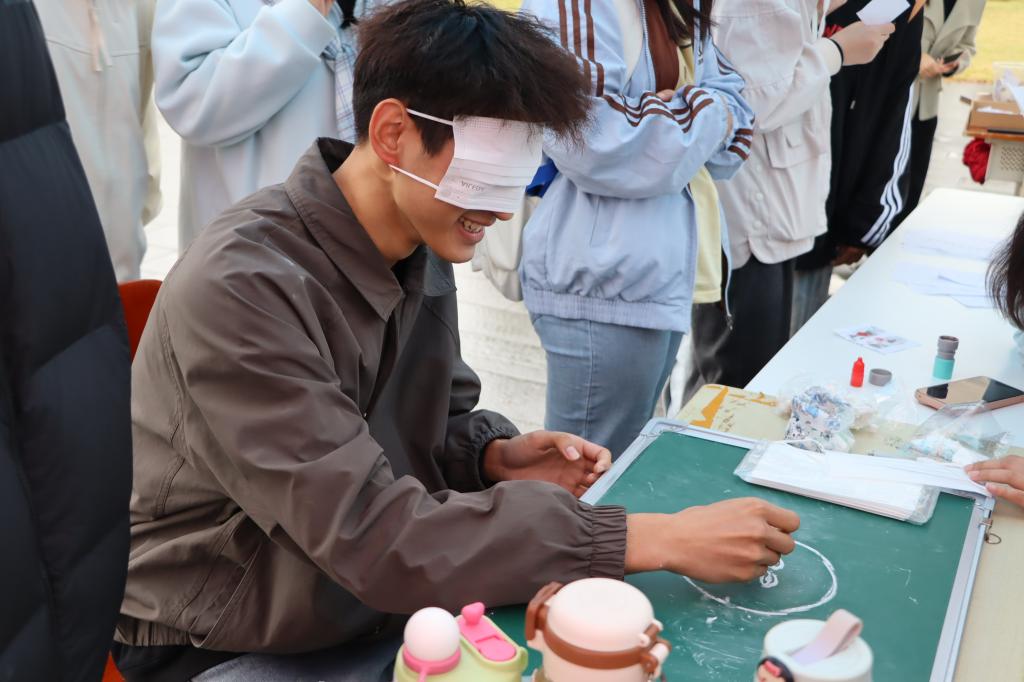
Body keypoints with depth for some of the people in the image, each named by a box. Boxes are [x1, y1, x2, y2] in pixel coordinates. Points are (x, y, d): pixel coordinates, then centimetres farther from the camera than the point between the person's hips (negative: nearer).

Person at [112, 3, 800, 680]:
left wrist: (496, 455, -11)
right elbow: (373, 535, -30)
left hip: (377, 606, 6)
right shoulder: (240, 287, -26)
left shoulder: (423, 253, -2)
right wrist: (657, 539, -30)